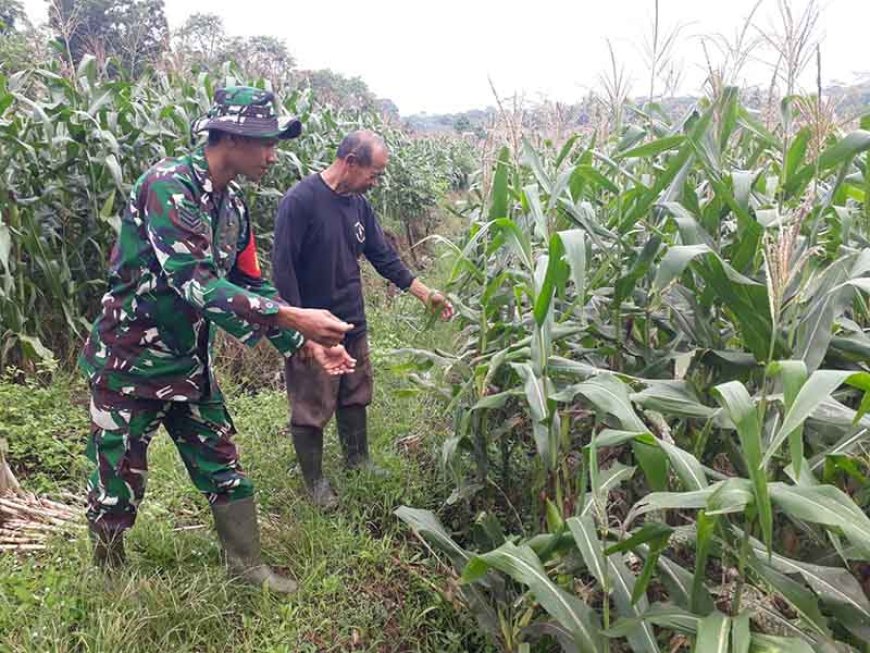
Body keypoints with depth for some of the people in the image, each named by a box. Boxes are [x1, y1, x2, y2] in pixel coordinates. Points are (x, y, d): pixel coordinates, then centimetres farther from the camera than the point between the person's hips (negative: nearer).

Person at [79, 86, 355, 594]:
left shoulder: (233, 204, 3)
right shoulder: (169, 184, -23)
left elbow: (251, 284, 7)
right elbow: (195, 283, -33)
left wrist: (307, 343, -4)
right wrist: (293, 317, -35)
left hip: (190, 365, 7)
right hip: (131, 363, -7)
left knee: (224, 467, 13)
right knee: (119, 483, 10)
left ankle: (248, 566, 28)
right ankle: (107, 577, 33)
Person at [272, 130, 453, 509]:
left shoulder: (359, 204, 5)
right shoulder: (300, 201, -18)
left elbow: (384, 257, 12)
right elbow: (282, 267, -19)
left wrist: (426, 294, 8)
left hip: (353, 325, 8)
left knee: (355, 396, 20)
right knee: (311, 408, 5)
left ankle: (358, 460, 40)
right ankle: (314, 481, 24)